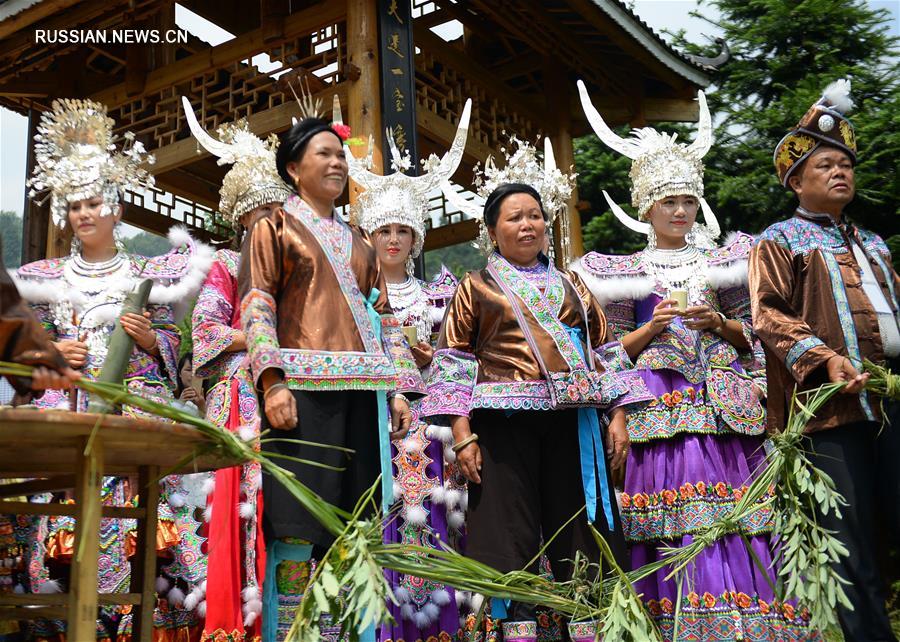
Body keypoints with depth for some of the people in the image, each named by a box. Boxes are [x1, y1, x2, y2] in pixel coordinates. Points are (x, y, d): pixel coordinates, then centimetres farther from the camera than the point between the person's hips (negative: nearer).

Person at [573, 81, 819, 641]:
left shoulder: (721, 260, 13)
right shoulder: (629, 272, 9)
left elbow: (750, 337, 14)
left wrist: (722, 324, -6)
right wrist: (650, 329, -10)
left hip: (724, 407, 2)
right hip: (662, 411, -1)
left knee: (735, 527, -4)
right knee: (677, 536, -6)